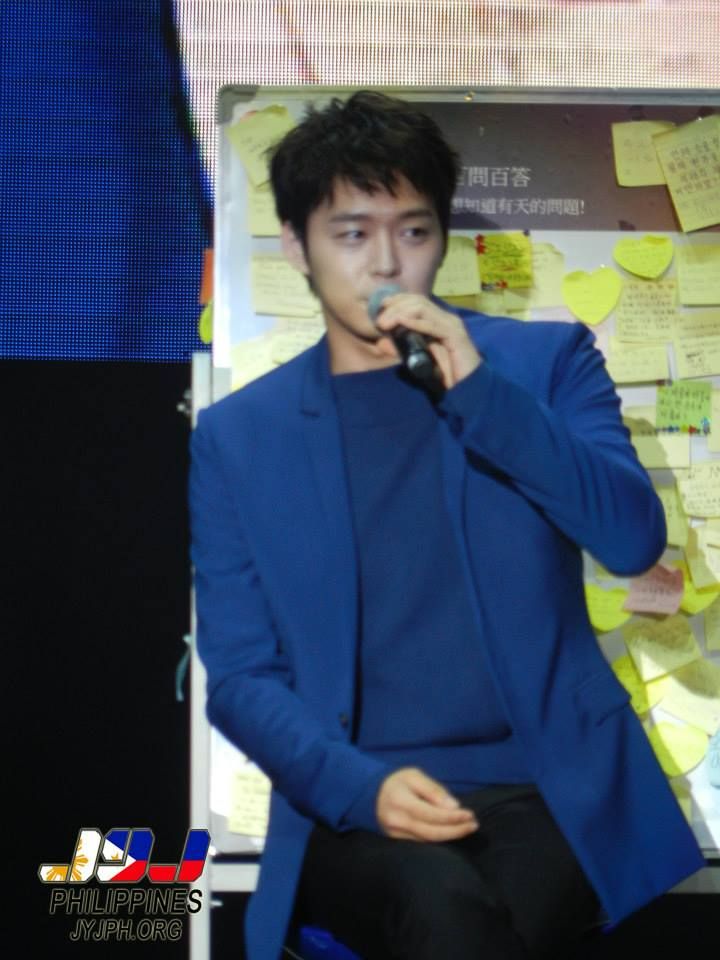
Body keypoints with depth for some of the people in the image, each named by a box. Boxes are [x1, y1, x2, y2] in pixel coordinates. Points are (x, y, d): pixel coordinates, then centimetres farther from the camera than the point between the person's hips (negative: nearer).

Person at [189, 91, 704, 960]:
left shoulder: (544, 361, 9)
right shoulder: (237, 435, 9)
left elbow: (633, 540, -5)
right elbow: (240, 675, 5)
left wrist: (479, 389, -14)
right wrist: (361, 786, -14)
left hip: (551, 787, 1)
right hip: (357, 808, 0)